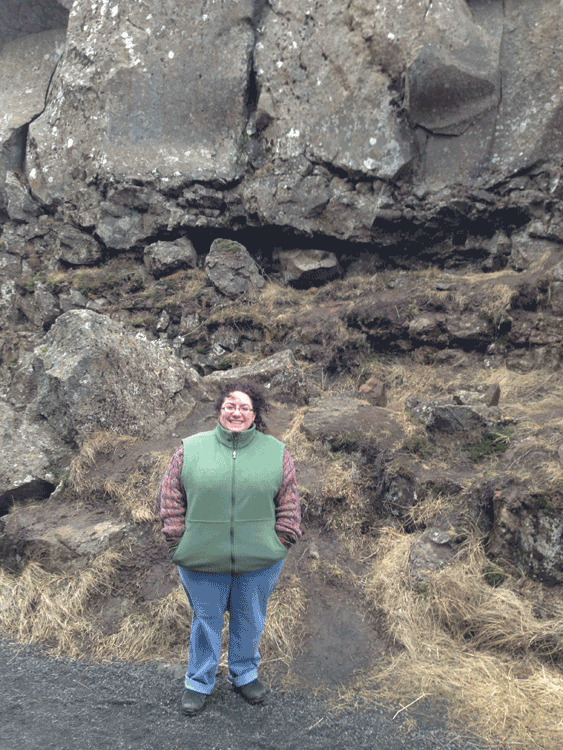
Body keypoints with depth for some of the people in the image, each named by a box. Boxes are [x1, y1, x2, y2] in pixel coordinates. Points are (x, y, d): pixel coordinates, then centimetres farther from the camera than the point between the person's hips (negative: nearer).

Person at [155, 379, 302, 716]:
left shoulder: (276, 451, -1)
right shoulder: (191, 448, -3)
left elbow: (289, 504, 3)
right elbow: (170, 499, 1)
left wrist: (280, 543, -1)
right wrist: (180, 542, -3)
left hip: (259, 561, 1)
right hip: (202, 561, -1)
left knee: (250, 621, 18)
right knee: (205, 621, 16)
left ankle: (245, 675, 43)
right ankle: (199, 682, 39)